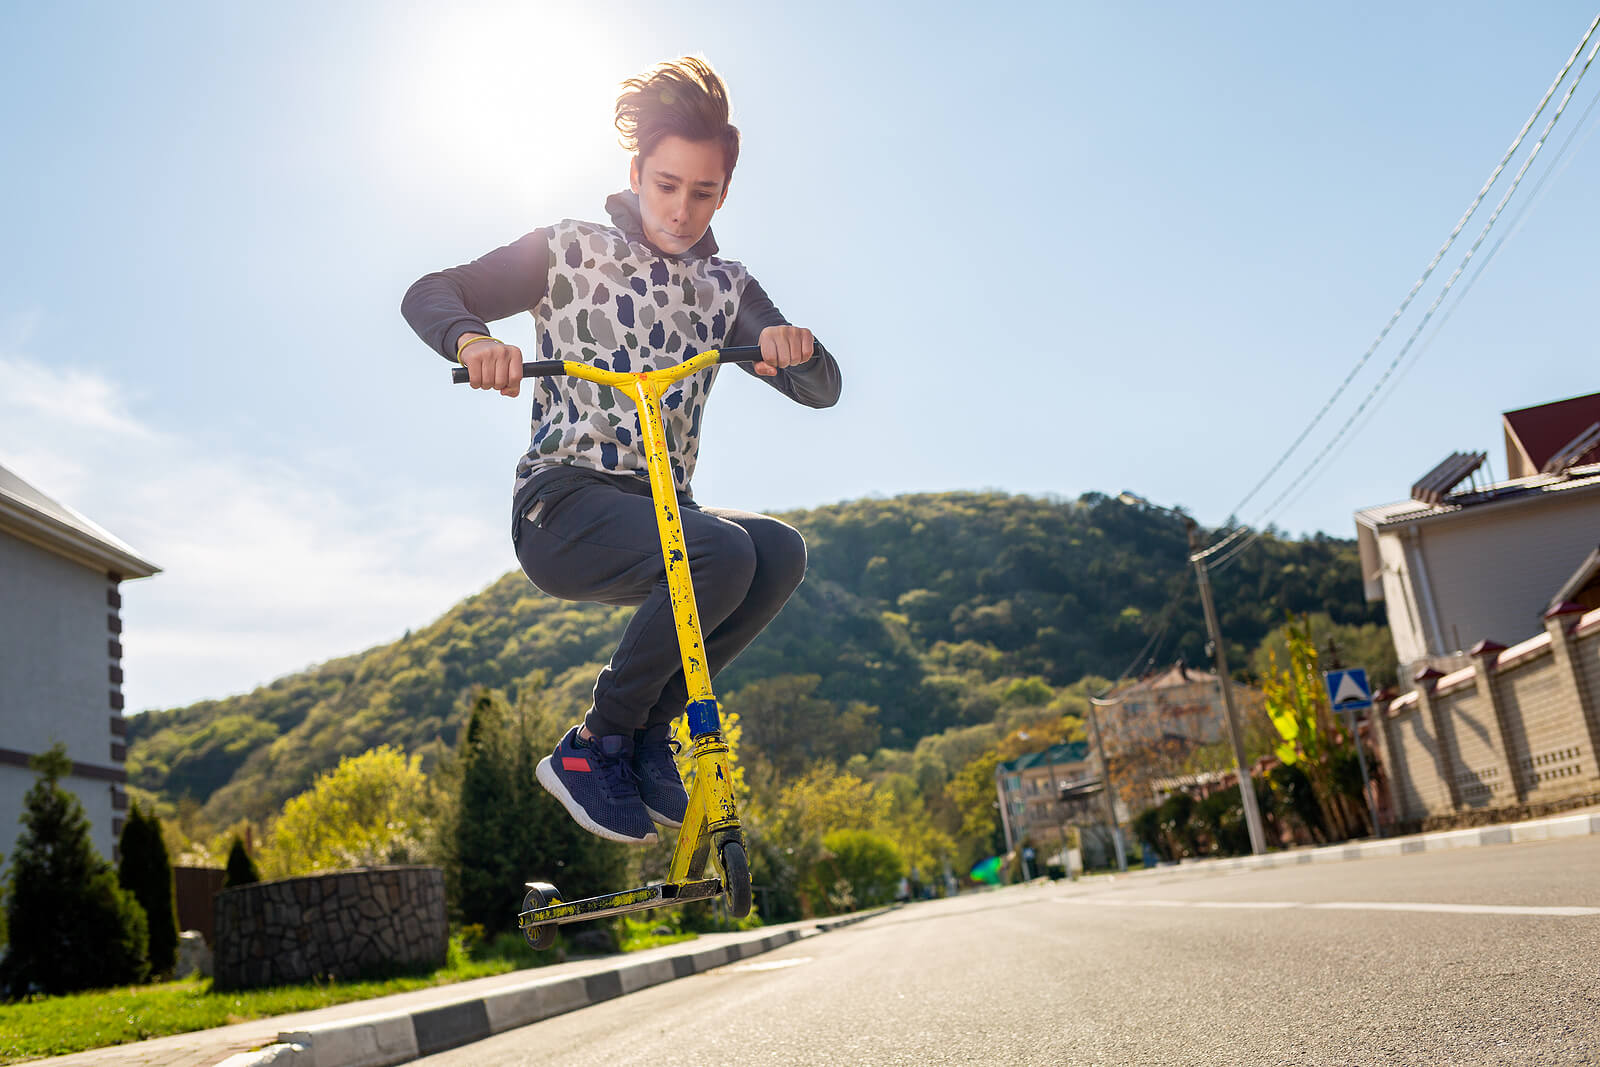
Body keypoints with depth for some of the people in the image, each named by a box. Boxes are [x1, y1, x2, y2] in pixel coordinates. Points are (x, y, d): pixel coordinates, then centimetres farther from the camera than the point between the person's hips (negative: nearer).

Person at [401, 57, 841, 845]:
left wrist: (793, 348, -20)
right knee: (722, 553, -32)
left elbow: (821, 390, 4)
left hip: (663, 508, 5)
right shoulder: (571, 251, 3)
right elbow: (427, 294, 0)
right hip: (562, 506, -4)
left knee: (781, 551, -25)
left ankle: (648, 728, -9)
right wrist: (474, 341, -23)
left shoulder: (725, 286, 13)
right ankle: (592, 747, -14)